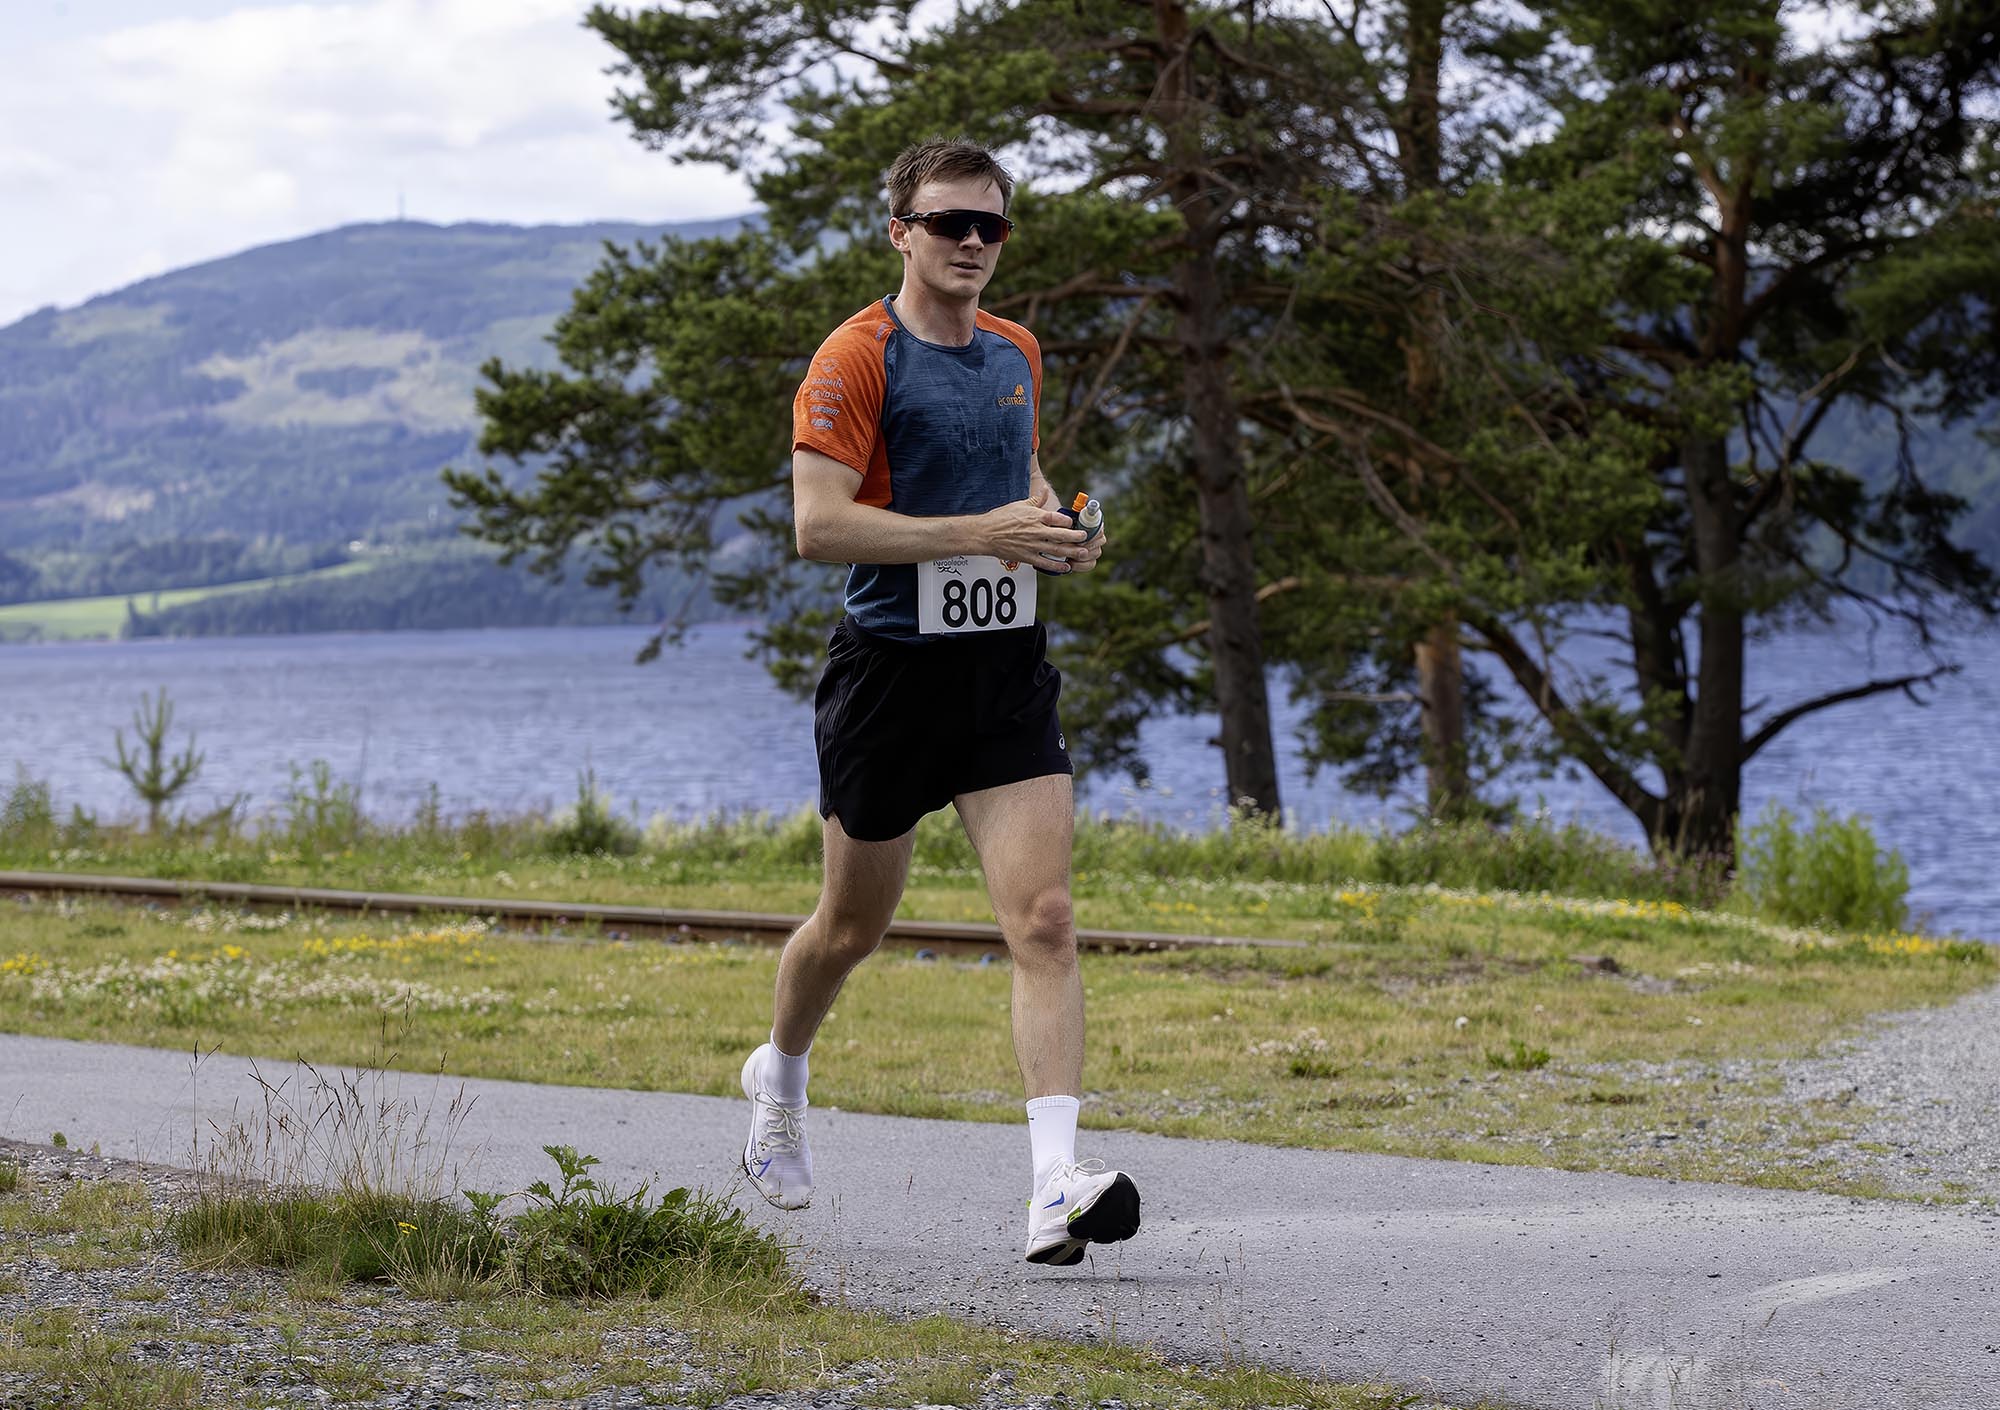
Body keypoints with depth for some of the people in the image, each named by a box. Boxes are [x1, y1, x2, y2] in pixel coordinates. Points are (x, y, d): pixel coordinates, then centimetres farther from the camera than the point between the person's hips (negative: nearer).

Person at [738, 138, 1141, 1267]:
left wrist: (1055, 528, 6)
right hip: (892, 666, -4)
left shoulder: (1017, 351, 11)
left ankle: (1060, 1186, -20)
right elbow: (819, 524, -19)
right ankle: (781, 1080, 44)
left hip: (1008, 666, 4)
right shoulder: (857, 358, -10)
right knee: (852, 928, 12)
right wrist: (978, 532, -23)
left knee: (1045, 919, -13)